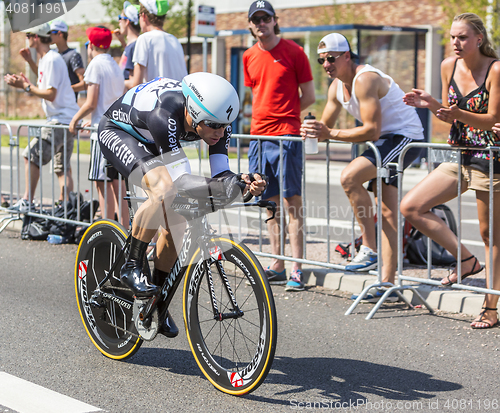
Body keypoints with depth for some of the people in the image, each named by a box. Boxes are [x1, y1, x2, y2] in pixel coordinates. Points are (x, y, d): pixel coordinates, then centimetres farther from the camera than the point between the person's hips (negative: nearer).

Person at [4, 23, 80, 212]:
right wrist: (27, 84, 13)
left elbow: (51, 95, -19)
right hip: (67, 121, 11)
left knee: (31, 155, -12)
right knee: (62, 168, 10)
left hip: (61, 119, -11)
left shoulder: (52, 59, -14)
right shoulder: (45, 59, 17)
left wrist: (26, 87, -14)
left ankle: (27, 202, -11)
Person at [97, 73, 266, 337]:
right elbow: (180, 179, -44)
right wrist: (220, 185, -60)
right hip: (117, 131, -7)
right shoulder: (164, 116, -43)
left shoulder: (217, 119, -25)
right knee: (164, 189, -32)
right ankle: (132, 267, -15)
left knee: (177, 218, -2)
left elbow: (220, 173, -24)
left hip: (151, 142, 7)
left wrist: (243, 182, -45)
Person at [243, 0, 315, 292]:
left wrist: (283, 116, -1)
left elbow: (309, 96, 0)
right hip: (259, 135, 6)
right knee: (271, 205, 10)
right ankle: (278, 267, 16)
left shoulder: (293, 52, -2)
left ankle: (297, 271, -7)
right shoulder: (249, 57, 13)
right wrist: (266, 117, 11)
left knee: (292, 203, -7)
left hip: (286, 136, -6)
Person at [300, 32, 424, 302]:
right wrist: (314, 131, -10)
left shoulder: (365, 80, -22)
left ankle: (370, 249, -18)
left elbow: (372, 130, -27)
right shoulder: (337, 86, 7)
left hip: (405, 137, -9)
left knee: (349, 177, -25)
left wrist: (330, 134, -26)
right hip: (385, 141, 9)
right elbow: (326, 127, 14)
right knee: (386, 213, 4)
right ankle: (387, 284, 3)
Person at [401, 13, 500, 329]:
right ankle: (466, 260, 9)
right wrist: (431, 104, -8)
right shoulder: (449, 66, 4)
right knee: (411, 207, -2)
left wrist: (459, 113, -32)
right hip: (459, 157, 7)